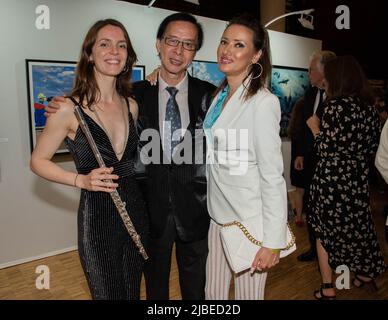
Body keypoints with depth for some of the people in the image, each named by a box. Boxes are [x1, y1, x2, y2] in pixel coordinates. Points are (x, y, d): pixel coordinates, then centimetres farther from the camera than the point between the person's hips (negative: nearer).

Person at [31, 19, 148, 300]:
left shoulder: (131, 106, 4)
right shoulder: (69, 109, -12)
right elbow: (38, 161, -4)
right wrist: (81, 180, -16)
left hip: (135, 211, 5)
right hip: (96, 216, -4)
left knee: (133, 290, 21)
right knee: (107, 292, 12)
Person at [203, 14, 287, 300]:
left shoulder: (263, 102, -17)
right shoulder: (220, 96, 6)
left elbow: (272, 177, -17)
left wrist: (273, 242, -16)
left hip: (250, 220, -6)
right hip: (219, 213, 7)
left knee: (248, 294, 12)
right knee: (213, 293, 18)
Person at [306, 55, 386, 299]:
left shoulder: (336, 105, -15)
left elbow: (327, 148, -18)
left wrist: (315, 127, -2)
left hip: (331, 181, -6)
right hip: (359, 180, 6)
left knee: (325, 230, 8)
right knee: (358, 227, 21)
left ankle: (328, 288, 17)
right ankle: (366, 276, 36)